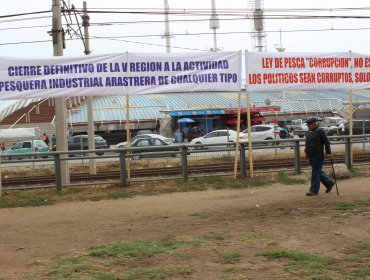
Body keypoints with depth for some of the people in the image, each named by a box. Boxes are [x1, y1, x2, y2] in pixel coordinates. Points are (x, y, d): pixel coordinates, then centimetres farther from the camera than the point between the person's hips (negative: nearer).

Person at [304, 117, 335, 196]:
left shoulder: (320, 131, -10)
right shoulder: (308, 132, 14)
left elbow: (326, 142, -11)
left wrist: (328, 152, -14)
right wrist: (306, 151, 17)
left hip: (318, 155, -8)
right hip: (311, 155, 8)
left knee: (316, 172, -6)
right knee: (318, 172, 14)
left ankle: (314, 190, -4)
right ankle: (329, 183, 29)